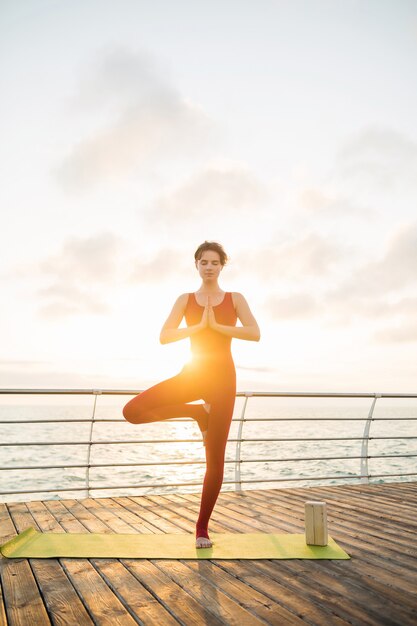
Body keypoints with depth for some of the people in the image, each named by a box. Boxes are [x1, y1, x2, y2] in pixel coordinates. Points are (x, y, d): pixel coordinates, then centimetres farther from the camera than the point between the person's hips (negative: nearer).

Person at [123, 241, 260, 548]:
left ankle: (202, 527, 18)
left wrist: (216, 325, -13)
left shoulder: (235, 298, 6)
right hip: (192, 374, 2)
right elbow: (164, 337, -3)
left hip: (223, 376, -2)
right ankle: (199, 413, 3)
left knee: (215, 459, -1)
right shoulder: (185, 299, 8)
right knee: (133, 411, -16)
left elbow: (255, 334, -9)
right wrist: (198, 326, -12)